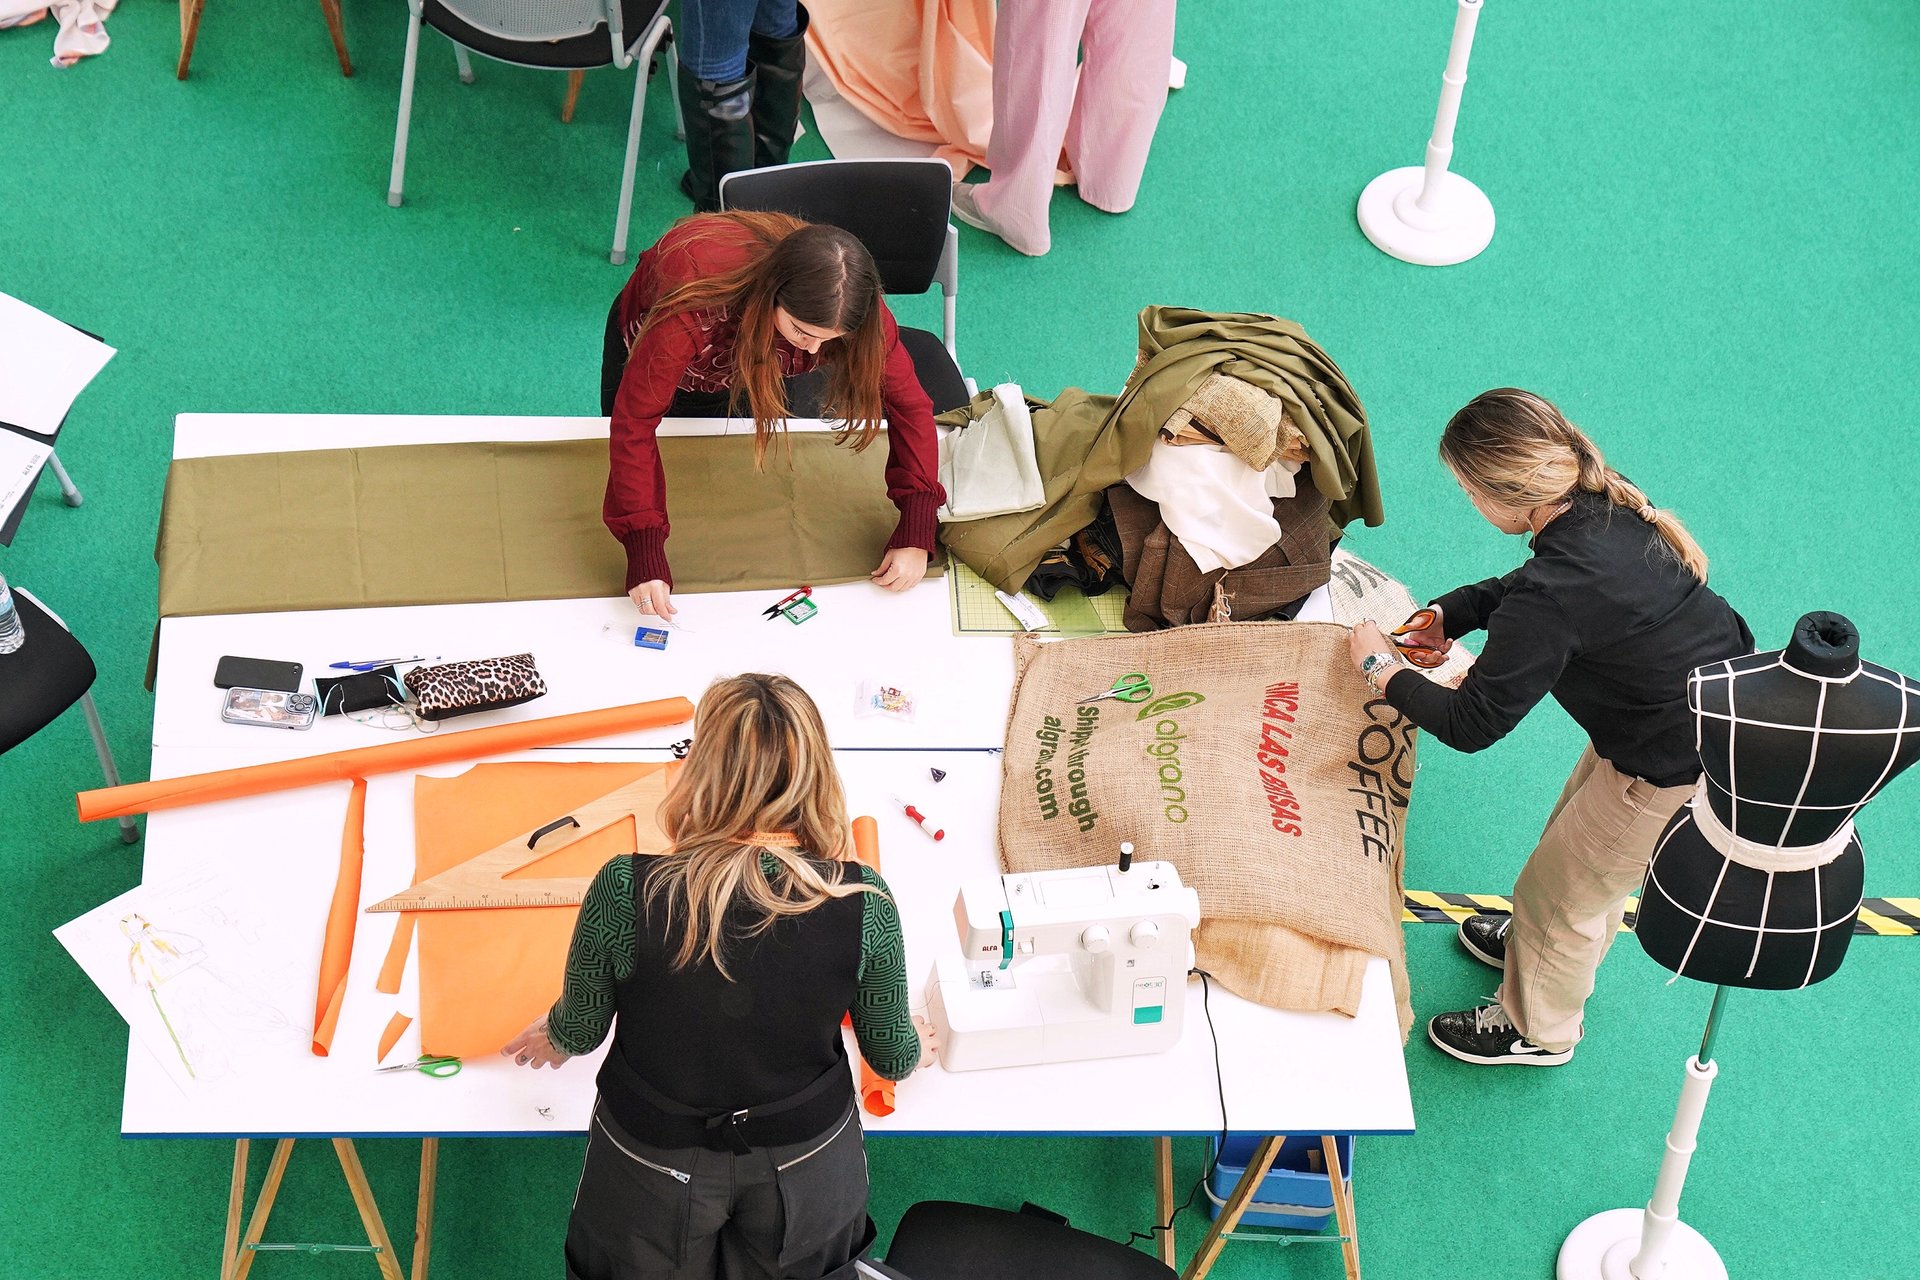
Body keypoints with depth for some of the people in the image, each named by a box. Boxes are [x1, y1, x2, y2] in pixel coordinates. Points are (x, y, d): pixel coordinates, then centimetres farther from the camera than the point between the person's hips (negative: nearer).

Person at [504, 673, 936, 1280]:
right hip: (806, 1161, 1)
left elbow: (580, 1031, -11)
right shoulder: (864, 903, -25)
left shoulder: (625, 892, -29)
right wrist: (913, 1045, 17)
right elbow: (891, 1055, -8)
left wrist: (551, 1035, 15)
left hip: (653, 1168, -1)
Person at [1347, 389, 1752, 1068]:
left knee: (1556, 890, 17)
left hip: (1676, 775, -8)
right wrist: (1447, 615, 2)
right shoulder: (1607, 506, -10)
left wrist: (1382, 669, -8)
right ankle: (1543, 948, 61)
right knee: (1578, 843, 32)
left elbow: (1470, 725, -23)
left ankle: (1536, 1030, 44)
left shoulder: (1550, 603, -35)